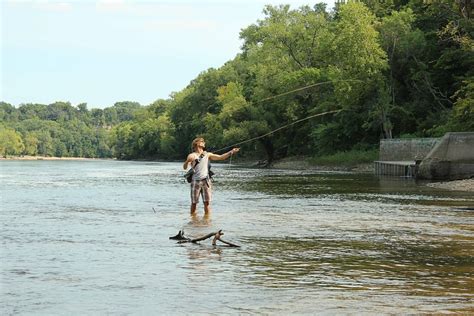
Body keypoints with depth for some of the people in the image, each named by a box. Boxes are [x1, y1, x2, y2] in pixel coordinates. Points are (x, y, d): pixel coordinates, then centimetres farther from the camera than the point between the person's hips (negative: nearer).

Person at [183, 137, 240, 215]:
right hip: (196, 181, -3)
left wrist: (231, 152, -1)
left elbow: (220, 157, 11)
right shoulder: (192, 155, 1)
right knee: (194, 203, 1)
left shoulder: (207, 155, 13)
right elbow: (185, 167, -8)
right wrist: (188, 161, -30)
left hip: (205, 181, 3)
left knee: (207, 202, -3)